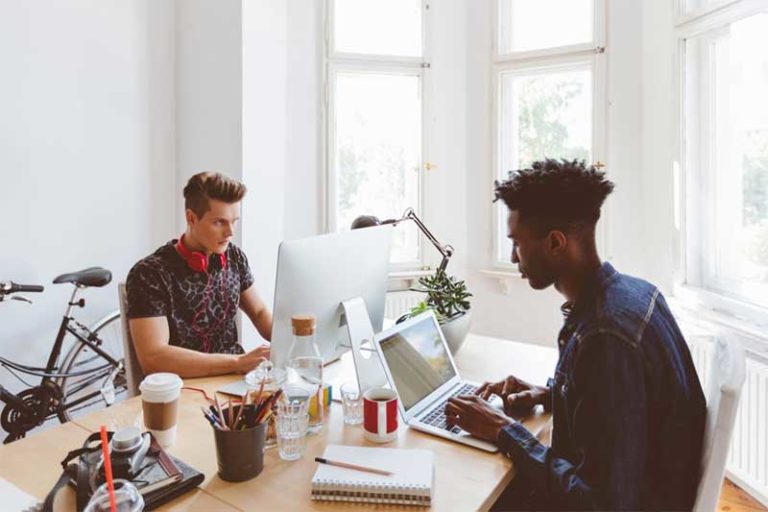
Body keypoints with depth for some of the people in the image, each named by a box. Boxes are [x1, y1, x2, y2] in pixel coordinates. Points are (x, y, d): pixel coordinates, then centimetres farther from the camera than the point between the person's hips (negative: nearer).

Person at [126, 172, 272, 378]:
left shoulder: (234, 256, 1)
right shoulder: (150, 274, -15)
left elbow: (259, 313, 12)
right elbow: (152, 357, -23)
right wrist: (238, 362, -27)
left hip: (234, 376, 5)